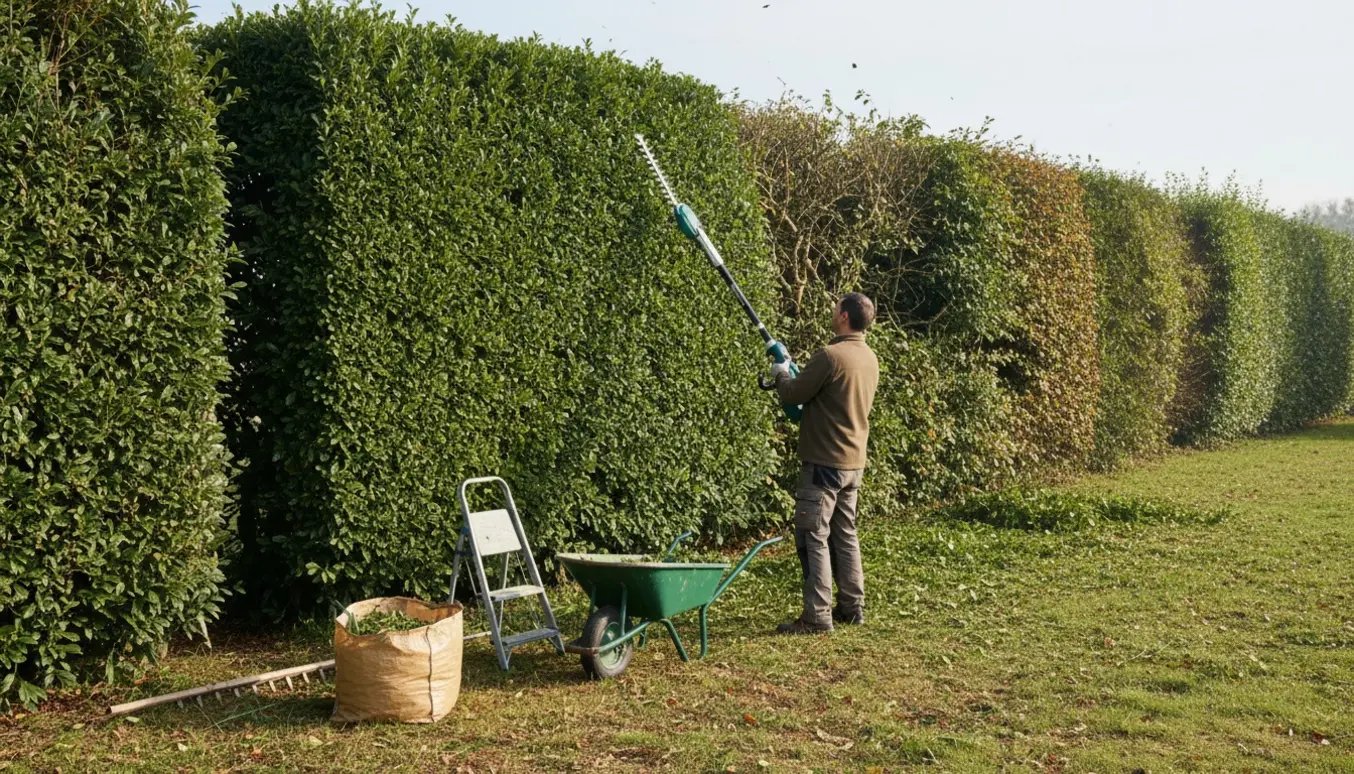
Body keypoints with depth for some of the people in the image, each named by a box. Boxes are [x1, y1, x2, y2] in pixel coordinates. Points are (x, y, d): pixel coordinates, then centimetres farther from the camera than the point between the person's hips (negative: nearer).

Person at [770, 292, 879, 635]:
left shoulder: (829, 356, -19)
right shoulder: (870, 359, 9)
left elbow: (793, 395, -12)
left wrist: (781, 374, 8)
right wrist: (798, 374, 19)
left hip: (823, 462, -9)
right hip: (854, 462, 9)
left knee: (813, 537, -4)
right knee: (845, 535, 17)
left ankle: (817, 616, -4)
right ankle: (851, 607, 24)